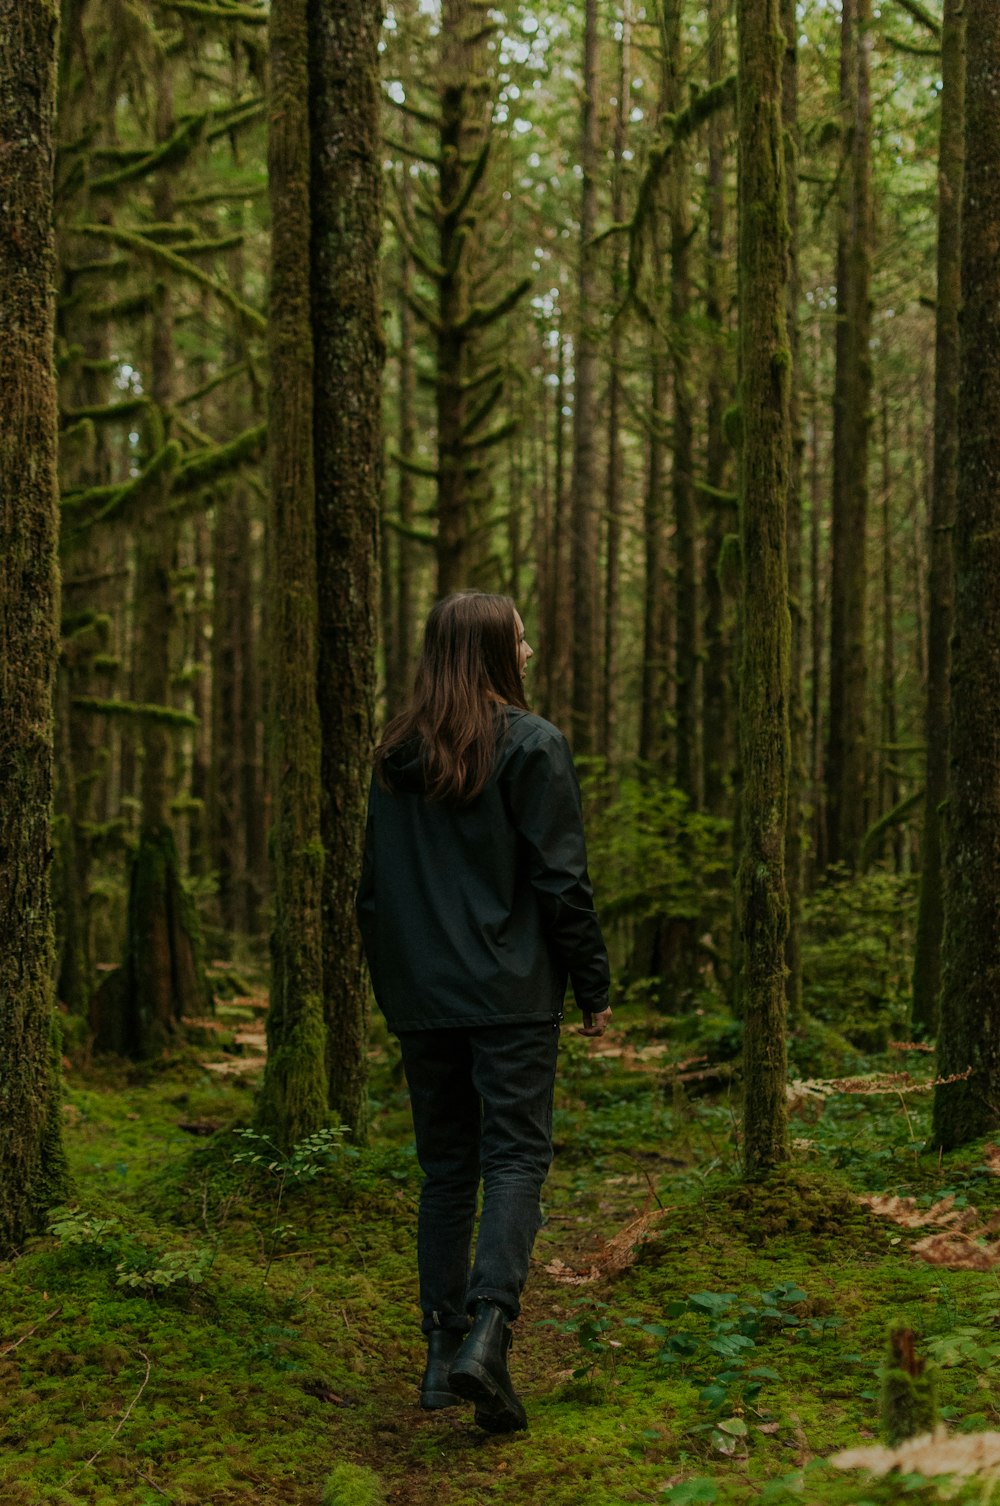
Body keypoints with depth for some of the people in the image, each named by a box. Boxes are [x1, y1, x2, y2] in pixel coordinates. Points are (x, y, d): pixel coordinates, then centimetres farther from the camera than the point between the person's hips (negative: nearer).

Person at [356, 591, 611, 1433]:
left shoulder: (397, 757, 10)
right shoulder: (532, 745, -6)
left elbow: (375, 884, 13)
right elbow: (561, 880, -9)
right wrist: (594, 988, -2)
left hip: (424, 999, 5)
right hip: (512, 995, -5)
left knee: (445, 1168, 12)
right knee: (516, 1158, -2)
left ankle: (442, 1348, 12)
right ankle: (486, 1333, -18)